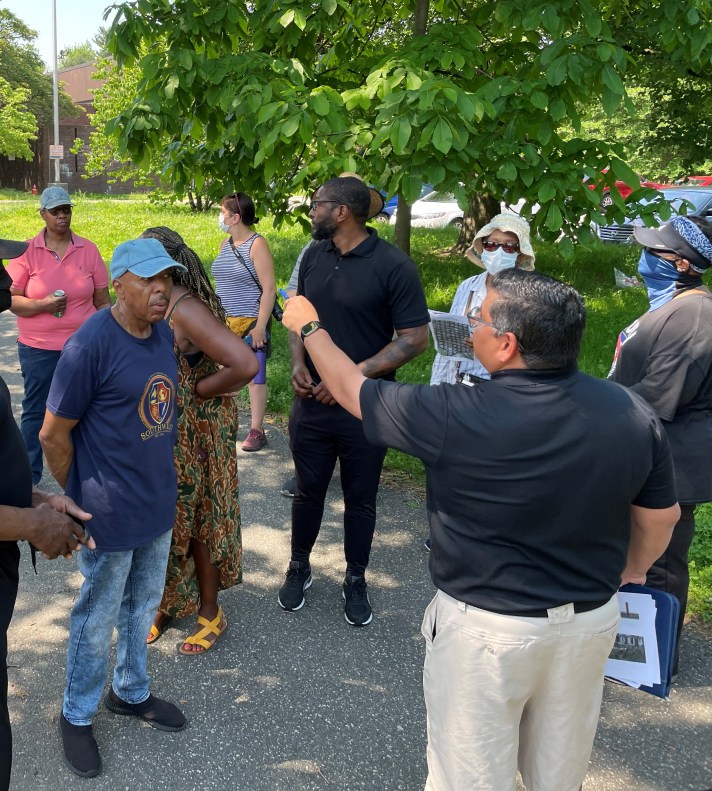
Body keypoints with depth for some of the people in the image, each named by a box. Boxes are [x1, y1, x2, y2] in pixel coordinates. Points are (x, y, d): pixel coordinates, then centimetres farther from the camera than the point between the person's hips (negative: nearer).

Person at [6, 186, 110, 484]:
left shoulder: (88, 250, 1)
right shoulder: (27, 251, -3)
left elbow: (102, 301, 6)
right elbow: (13, 301, -3)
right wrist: (43, 305, -19)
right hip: (38, 349, -1)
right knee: (35, 411, 9)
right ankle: (29, 476, 23)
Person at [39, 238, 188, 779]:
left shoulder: (164, 335, -1)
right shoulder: (91, 344, -22)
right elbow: (54, 434, -16)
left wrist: (160, 481, 15)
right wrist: (82, 501, -6)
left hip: (158, 505, 7)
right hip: (110, 515, -6)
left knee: (143, 606, 23)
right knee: (98, 618, 12)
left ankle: (131, 692, 45)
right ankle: (77, 716, 35)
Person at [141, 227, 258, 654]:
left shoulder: (185, 310, -26)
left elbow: (246, 364, -35)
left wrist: (197, 390, -20)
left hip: (197, 434, -8)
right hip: (165, 433, 8)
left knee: (197, 520, 8)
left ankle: (210, 613, 28)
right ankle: (168, 603, 38)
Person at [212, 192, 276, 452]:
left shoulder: (257, 244, -12)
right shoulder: (225, 245, 10)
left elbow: (269, 289, -15)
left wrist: (260, 327, -19)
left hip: (251, 323, -7)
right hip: (226, 323, 7)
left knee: (255, 376, -1)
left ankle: (257, 431, 5)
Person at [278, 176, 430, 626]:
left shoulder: (393, 265, -15)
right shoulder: (314, 256, 3)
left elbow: (415, 338, -15)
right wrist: (298, 363, -5)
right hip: (312, 400, 4)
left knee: (360, 499, 12)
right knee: (308, 489, 17)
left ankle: (356, 580, 31)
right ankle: (299, 568, 37)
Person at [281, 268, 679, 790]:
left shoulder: (458, 417, -26)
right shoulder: (633, 412, -13)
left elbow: (351, 390, -10)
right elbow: (660, 517, 1)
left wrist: (310, 327, 8)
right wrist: (631, 570, 22)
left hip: (487, 628, -4)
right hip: (594, 618, 5)